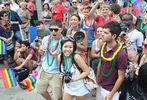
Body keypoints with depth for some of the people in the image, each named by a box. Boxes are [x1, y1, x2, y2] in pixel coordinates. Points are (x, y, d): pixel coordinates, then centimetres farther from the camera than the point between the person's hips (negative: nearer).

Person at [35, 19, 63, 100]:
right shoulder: (46, 39, -4)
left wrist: (57, 56, -32)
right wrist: (41, 51, -11)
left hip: (56, 73, -5)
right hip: (44, 70, 5)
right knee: (41, 90, 23)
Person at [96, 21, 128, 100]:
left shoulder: (121, 54, -25)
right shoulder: (103, 47, -5)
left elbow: (121, 77, -18)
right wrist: (97, 80, 11)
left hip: (110, 90, -6)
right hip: (99, 86, 6)